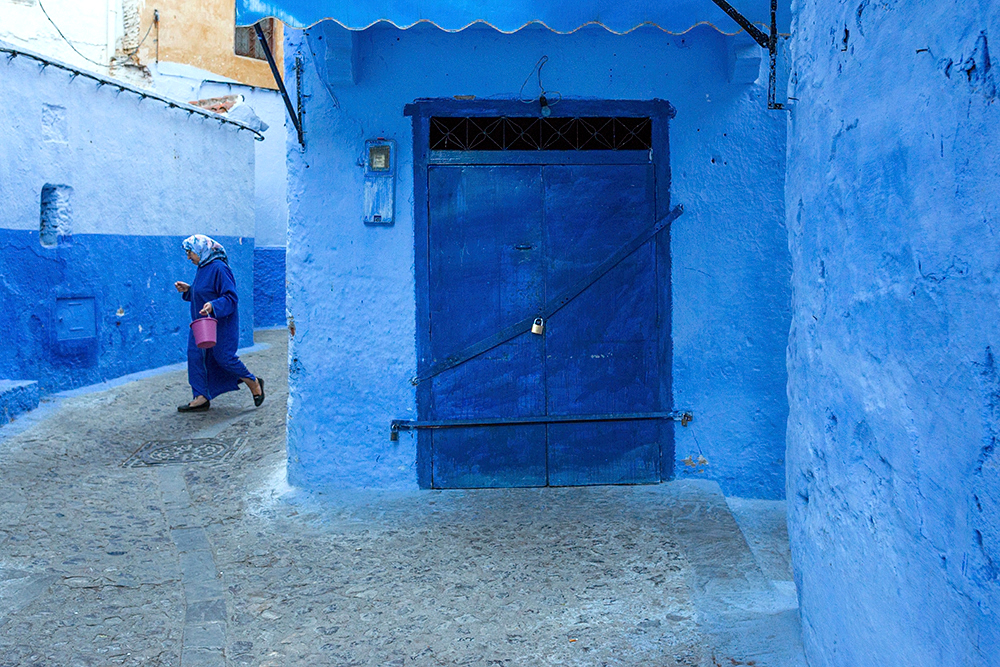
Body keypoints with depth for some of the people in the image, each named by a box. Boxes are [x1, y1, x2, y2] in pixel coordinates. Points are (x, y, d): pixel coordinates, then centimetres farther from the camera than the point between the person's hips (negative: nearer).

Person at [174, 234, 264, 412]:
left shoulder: (219, 268, -18)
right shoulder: (203, 268, 11)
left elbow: (231, 297, -21)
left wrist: (213, 306, -35)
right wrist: (188, 290, 9)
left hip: (221, 324, -9)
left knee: (223, 357, -4)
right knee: (195, 355, 4)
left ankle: (253, 382, 19)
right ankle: (201, 398, 9)